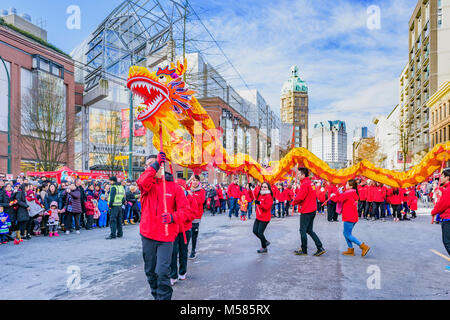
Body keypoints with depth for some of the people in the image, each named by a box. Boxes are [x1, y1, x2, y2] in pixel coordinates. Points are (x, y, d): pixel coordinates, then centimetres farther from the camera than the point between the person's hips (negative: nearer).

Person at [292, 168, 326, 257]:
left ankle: (304, 250, 11)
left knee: (303, 230, 1)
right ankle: (320, 248, 11)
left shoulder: (304, 184, -17)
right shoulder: (310, 183, 13)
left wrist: (293, 203, -2)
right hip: (312, 209, 9)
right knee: (309, 230, 15)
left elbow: (299, 197, -21)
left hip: (306, 211, -9)